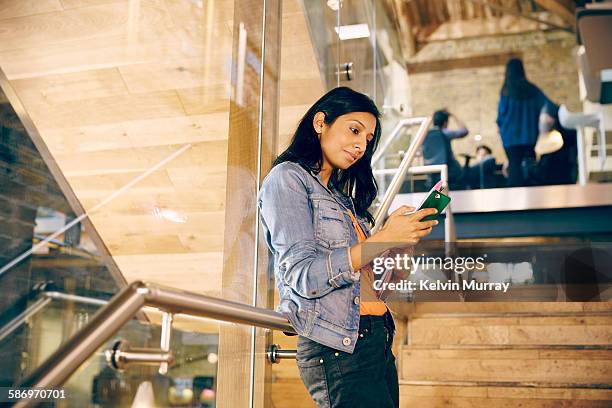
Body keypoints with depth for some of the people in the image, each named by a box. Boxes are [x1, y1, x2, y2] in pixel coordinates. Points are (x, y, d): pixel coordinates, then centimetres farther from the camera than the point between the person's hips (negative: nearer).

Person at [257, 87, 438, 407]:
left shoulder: (342, 195, 22)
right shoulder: (287, 177, -3)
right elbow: (304, 277, -16)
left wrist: (405, 234, 6)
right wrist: (385, 238, -16)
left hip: (378, 339, 8)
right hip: (337, 349, -8)